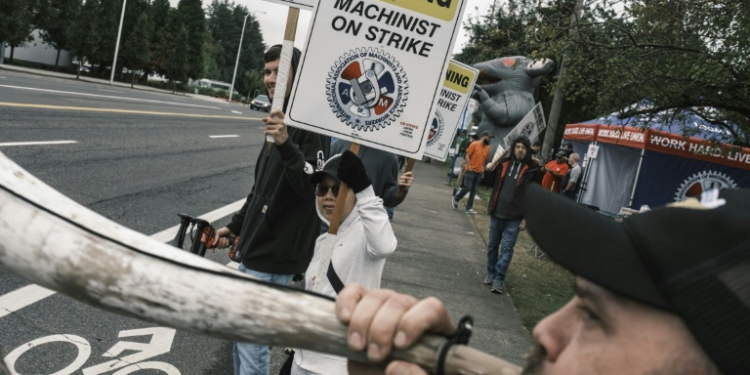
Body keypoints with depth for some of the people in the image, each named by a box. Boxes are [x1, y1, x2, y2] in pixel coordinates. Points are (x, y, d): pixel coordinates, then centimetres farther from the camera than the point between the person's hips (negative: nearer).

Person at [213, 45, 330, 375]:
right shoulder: (279, 120, 14)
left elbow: (316, 188, -25)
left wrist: (286, 145, -35)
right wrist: (235, 225, 22)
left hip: (274, 257, -10)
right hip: (253, 250, 10)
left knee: (252, 339, -3)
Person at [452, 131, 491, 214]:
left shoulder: (488, 148, 7)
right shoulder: (474, 144, -9)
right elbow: (467, 155, -7)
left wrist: (483, 167, 7)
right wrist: (469, 166, -11)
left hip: (479, 172, 5)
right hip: (471, 170, -5)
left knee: (473, 191, 6)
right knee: (467, 188, -8)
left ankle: (469, 208, 9)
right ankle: (456, 198, 18)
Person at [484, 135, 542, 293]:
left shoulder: (532, 170, -5)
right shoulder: (505, 164, 5)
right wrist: (491, 207, 14)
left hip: (514, 217, -4)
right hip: (497, 213, 4)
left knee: (507, 248, -4)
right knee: (492, 245, 13)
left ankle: (498, 279, 1)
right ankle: (490, 273, 28)